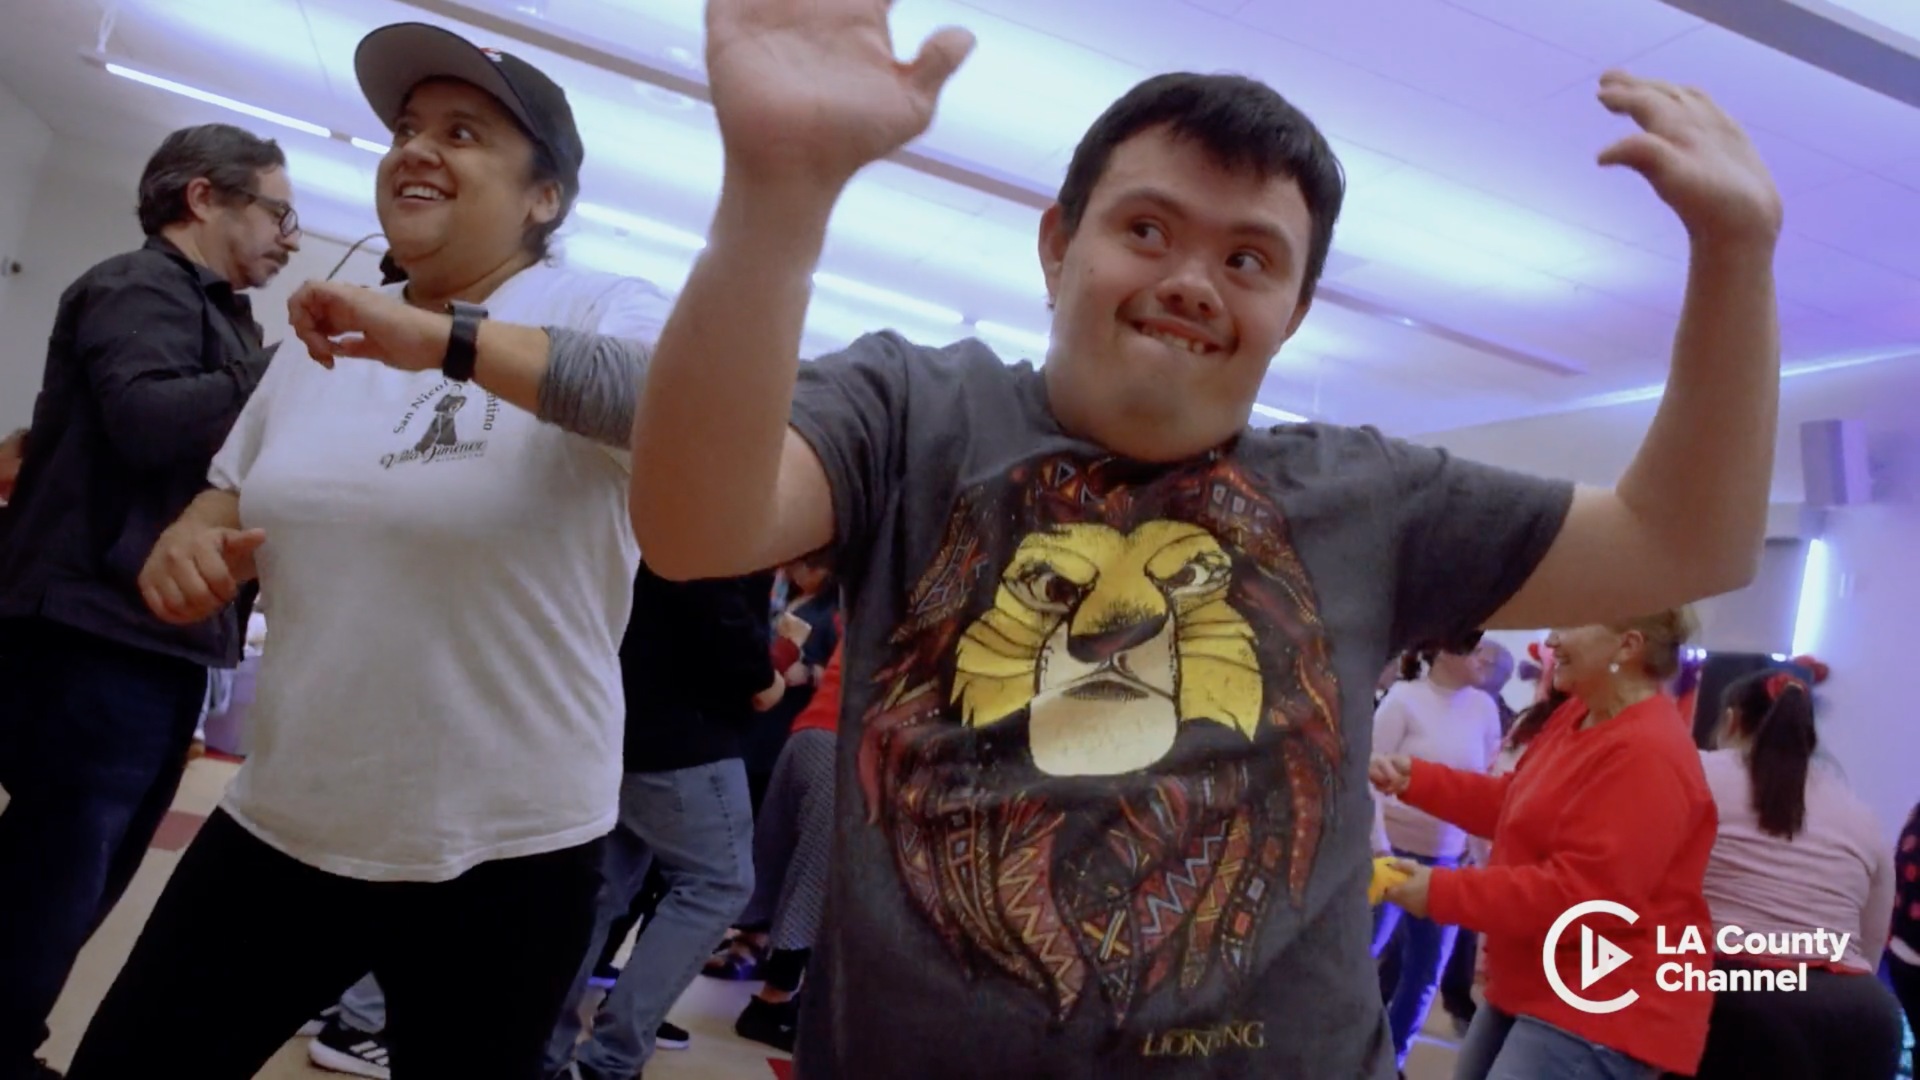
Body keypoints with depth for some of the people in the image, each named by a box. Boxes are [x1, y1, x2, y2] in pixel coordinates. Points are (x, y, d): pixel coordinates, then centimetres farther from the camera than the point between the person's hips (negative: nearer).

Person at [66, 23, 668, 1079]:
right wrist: (185, 545, -6)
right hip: (280, 824, 5)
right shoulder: (324, 339, 8)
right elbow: (228, 500, 18)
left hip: (503, 852, -5)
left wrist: (446, 340, -37)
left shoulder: (600, 313, -10)